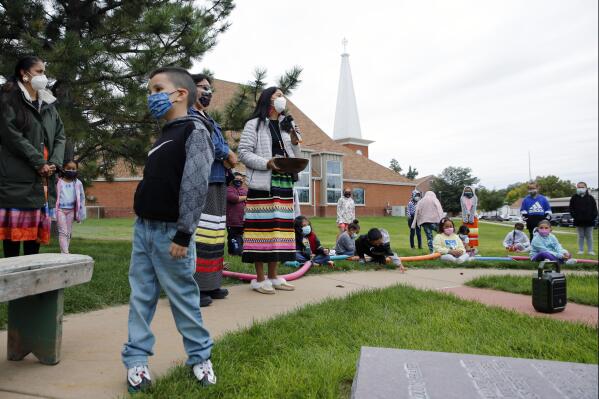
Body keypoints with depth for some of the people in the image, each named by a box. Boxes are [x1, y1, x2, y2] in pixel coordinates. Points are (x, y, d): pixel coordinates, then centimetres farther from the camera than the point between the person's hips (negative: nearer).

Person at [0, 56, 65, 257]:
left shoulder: (48, 103, 19)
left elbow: (60, 135, 14)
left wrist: (54, 162, -3)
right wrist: (38, 162, -14)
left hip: (44, 177, 6)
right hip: (17, 175, -6)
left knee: (36, 228, 7)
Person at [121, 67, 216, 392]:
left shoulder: (194, 130, -10)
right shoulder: (164, 135, 16)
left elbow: (195, 186, -18)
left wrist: (183, 234, -20)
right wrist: (143, 224, 17)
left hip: (169, 232, -8)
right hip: (143, 228, 8)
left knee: (183, 297, 2)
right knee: (141, 296, 10)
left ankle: (200, 356, 18)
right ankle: (137, 358, 20)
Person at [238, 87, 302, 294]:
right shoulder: (254, 125, 1)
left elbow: (294, 159, 23)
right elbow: (243, 153, -8)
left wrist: (295, 144, 3)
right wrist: (267, 163, -20)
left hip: (284, 185, 7)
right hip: (262, 186, -7)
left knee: (279, 227, 7)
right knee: (262, 228, -7)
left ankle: (273, 276, 16)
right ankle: (259, 279, 2)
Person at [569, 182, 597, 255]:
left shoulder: (590, 198, 4)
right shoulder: (574, 198, 3)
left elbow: (594, 209, 3)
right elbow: (571, 209, 2)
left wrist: (593, 217, -8)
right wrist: (574, 216, -10)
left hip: (589, 221, 0)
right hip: (579, 221, 0)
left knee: (589, 236, 7)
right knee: (581, 236, 7)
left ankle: (590, 250, 13)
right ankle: (581, 250, 13)